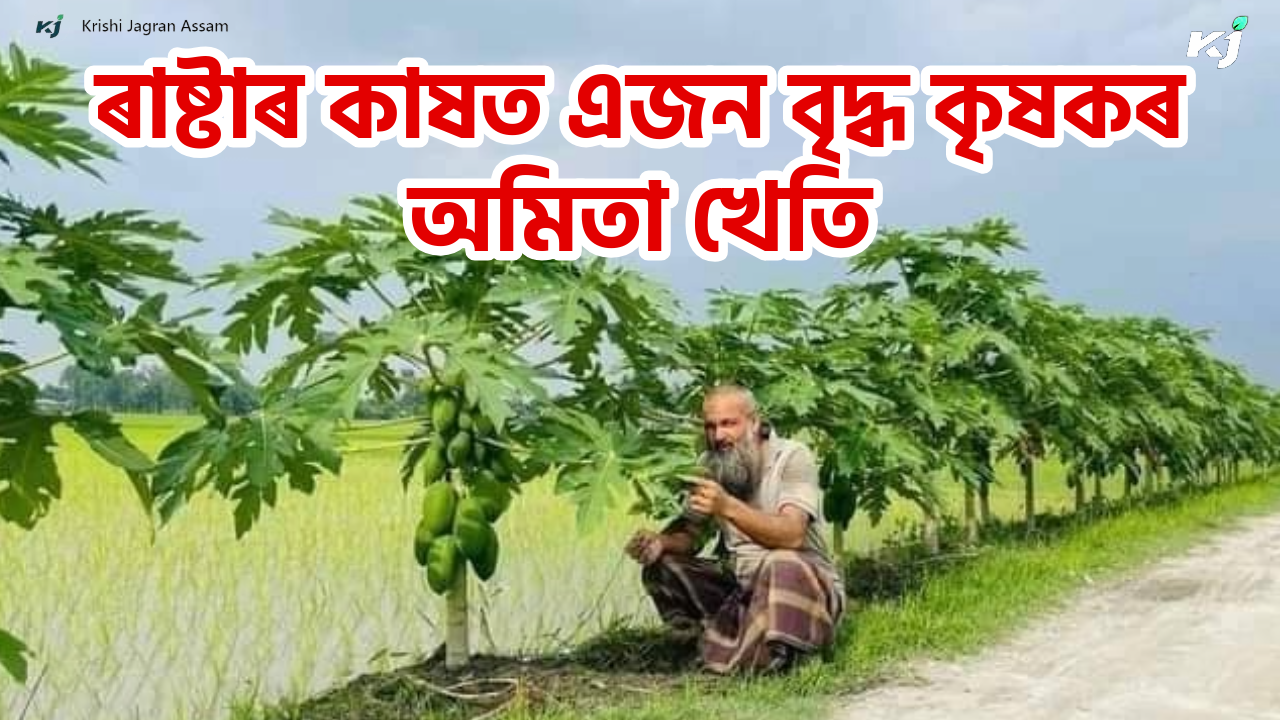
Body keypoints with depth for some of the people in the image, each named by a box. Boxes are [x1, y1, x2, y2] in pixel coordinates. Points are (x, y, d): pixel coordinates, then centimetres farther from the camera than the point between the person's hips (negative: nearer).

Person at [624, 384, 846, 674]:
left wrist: (728, 507, -44)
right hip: (739, 582, 6)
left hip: (807, 583, -5)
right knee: (661, 567, -9)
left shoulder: (793, 456, -15)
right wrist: (660, 542, -22)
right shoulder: (710, 464, 2)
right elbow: (692, 533, 1)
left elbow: (791, 535, -30)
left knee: (781, 565, -37)